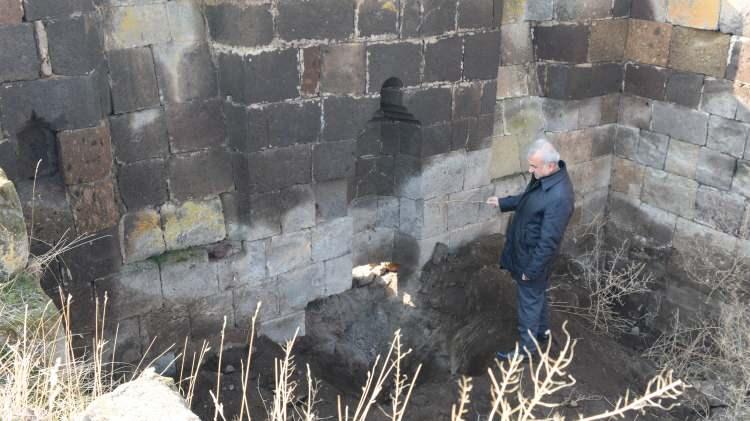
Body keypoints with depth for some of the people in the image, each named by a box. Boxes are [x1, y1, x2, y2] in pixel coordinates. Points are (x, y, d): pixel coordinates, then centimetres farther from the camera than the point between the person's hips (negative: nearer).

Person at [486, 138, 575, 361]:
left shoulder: (559, 197, -34)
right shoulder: (544, 177, -6)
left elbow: (549, 240, -28)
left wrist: (531, 269, -20)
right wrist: (503, 202, 9)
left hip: (533, 257, -9)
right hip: (524, 250, 9)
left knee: (529, 302, 10)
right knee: (538, 296, 27)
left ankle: (527, 348, 29)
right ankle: (542, 331, 48)